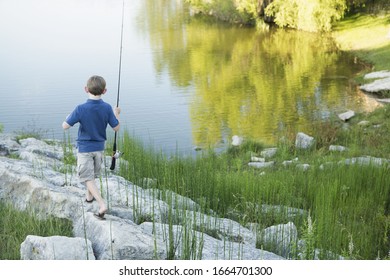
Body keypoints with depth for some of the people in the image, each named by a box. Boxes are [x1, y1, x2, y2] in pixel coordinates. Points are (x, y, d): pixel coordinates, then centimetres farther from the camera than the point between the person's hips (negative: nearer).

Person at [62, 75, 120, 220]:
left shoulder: (81, 109, -22)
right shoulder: (107, 108, -14)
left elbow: (65, 126, -18)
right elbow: (116, 128, -6)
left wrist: (69, 116, 3)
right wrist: (116, 114, 11)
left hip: (84, 148, -4)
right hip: (99, 147, 4)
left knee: (88, 178, 0)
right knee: (93, 174, 25)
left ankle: (102, 204, -14)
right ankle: (89, 196, 46)